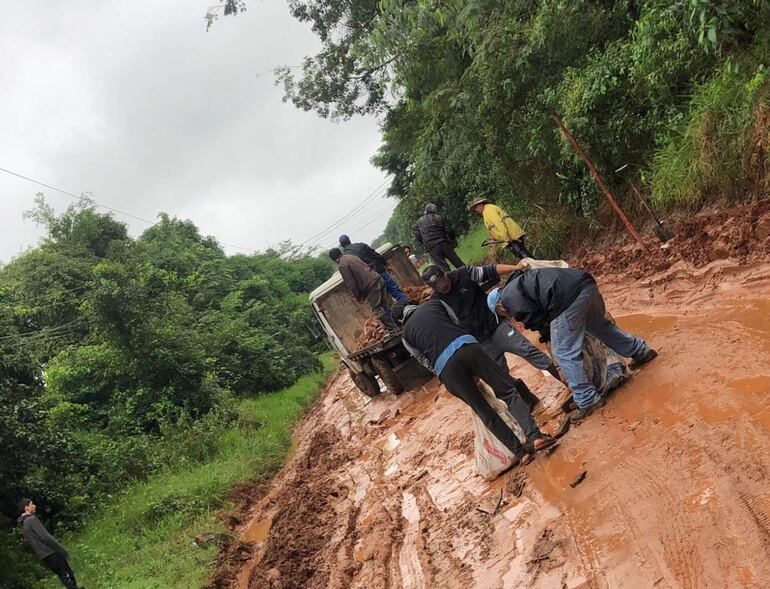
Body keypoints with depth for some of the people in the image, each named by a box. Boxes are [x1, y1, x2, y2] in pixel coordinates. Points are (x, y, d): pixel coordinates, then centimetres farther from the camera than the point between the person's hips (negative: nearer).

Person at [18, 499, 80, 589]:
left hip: (43, 556, 9)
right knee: (68, 575, -5)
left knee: (62, 576, 14)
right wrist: (61, 550, -17)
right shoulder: (32, 519, -13)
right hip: (51, 553, -9)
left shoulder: (23, 526, 16)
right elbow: (45, 537, -19)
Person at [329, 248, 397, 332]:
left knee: (378, 310, 1)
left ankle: (393, 330, 4)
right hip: (378, 280, 9)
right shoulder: (350, 256, 18)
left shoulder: (342, 266, -8)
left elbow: (350, 283, -11)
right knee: (385, 306, 16)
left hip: (371, 286, -9)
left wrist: (358, 297, 2)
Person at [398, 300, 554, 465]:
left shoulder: (406, 335, 28)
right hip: (466, 345, 0)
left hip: (444, 366, 0)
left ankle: (519, 451, 7)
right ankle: (534, 435, -9)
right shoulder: (433, 303, 30)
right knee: (508, 389, 6)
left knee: (484, 410, 9)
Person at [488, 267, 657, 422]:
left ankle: (587, 400, 3)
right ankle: (641, 351, 46)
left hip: (569, 297, -10)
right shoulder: (518, 284, 32)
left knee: (564, 353, 1)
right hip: (586, 283, 10)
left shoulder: (509, 298, 6)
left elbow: (535, 318, 2)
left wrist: (546, 333, 20)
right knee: (599, 325, 32)